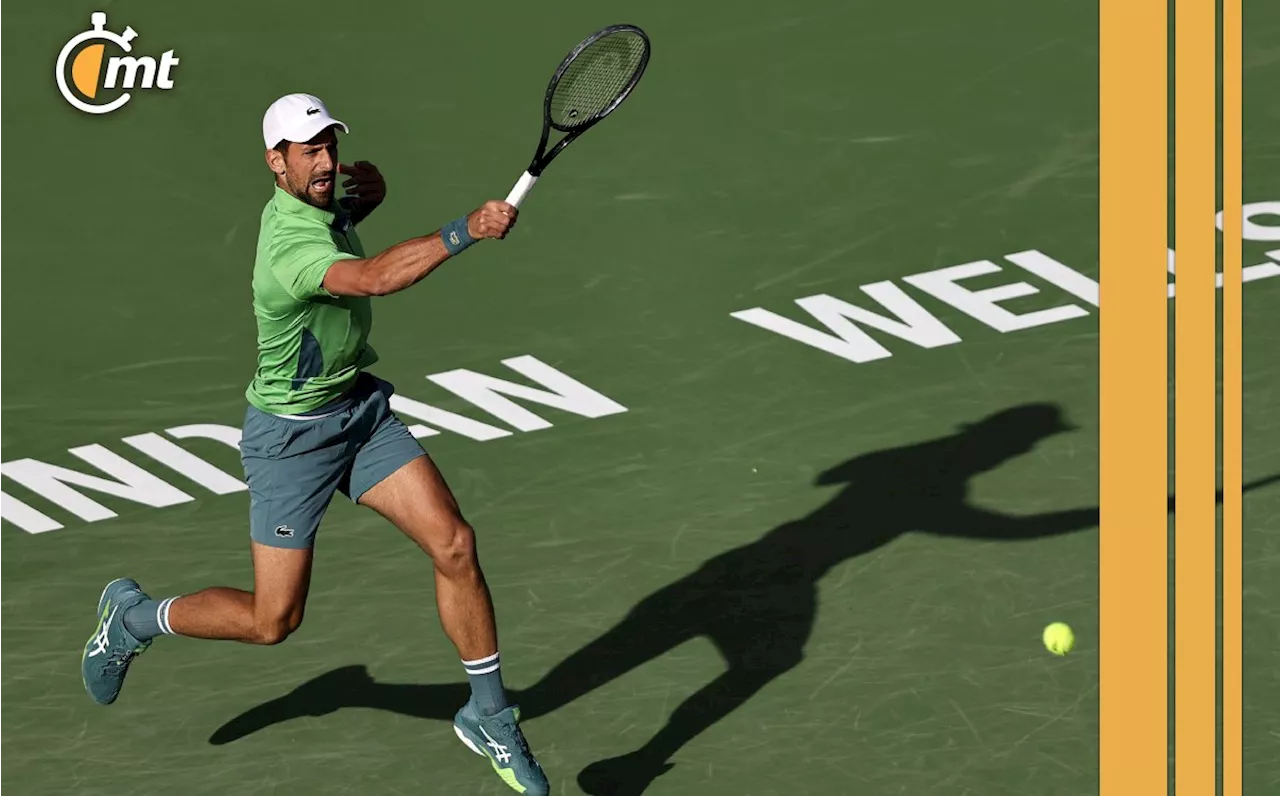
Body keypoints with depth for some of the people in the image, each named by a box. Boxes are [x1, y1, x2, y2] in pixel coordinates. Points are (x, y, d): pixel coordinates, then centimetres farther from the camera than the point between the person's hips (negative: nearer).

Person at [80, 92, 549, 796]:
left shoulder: (323, 199, -1)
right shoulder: (292, 247, -30)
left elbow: (371, 185, 26)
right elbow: (377, 278, -49)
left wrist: (355, 182, 3)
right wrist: (465, 231, -56)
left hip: (363, 409, 7)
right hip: (292, 433, -7)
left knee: (453, 544, -8)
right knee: (273, 620, 2)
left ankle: (489, 717, 5)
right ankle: (134, 617, 28)